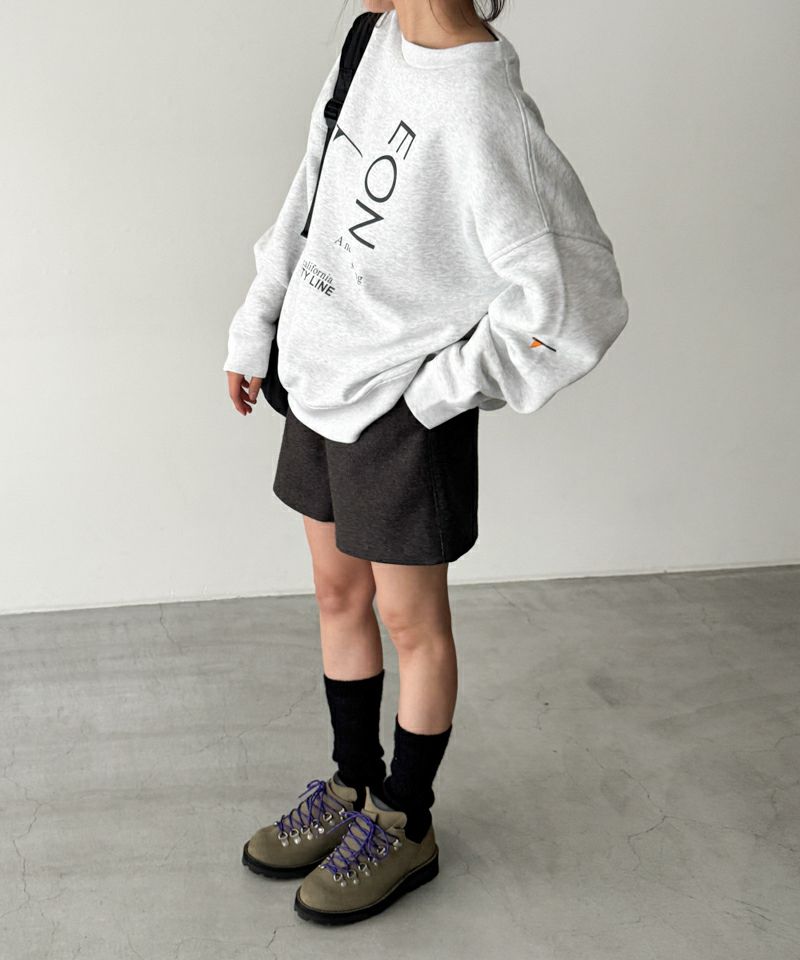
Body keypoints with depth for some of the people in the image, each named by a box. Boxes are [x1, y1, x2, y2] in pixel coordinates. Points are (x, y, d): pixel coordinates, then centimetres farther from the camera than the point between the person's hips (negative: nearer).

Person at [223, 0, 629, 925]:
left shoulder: (480, 113, -25)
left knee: (411, 622, 9)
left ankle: (403, 825, 30)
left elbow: (575, 298, -26)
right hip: (320, 380, 8)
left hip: (401, 408, -8)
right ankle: (352, 786, 39)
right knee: (338, 595, 19)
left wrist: (444, 389, -16)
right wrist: (255, 328, 14)